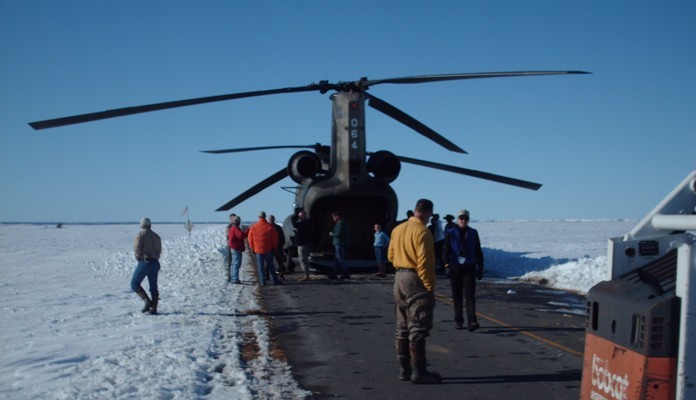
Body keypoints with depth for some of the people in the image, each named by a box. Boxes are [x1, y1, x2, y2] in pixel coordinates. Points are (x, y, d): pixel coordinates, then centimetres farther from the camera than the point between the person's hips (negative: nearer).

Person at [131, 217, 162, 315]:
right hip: (155, 263, 6)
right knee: (153, 287, 10)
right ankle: (153, 308, 7)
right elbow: (159, 251, 12)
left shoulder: (141, 235, -7)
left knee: (134, 284, 6)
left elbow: (137, 250, -14)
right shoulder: (156, 236, 11)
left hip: (144, 262, -6)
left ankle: (147, 301, -8)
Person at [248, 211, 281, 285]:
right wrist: (274, 247, 9)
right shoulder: (270, 227, -7)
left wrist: (253, 248, 12)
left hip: (258, 249, 1)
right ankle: (275, 280, 12)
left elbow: (250, 239, 3)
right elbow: (274, 238, -3)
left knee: (260, 266, 5)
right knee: (270, 265, 9)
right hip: (268, 249, -1)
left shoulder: (253, 227, -2)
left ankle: (262, 281, 3)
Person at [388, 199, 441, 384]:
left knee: (403, 328, 14)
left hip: (399, 278, 8)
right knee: (418, 329, -4)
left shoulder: (397, 230, 9)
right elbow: (425, 263, -18)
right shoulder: (422, 232, -15)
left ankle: (404, 369, 20)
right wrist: (430, 287, -15)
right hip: (416, 280, -8)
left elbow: (391, 255, 16)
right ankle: (418, 372, -2)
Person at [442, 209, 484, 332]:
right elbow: (446, 249, -4)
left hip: (469, 267, 0)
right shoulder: (451, 233, 3)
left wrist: (480, 267, 11)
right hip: (455, 267, 0)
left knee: (470, 294, -9)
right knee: (457, 295, 7)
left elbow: (478, 251, 14)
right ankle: (458, 320, 18)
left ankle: (472, 321, -15)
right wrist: (447, 263, -20)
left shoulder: (473, 233, 9)